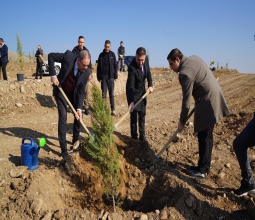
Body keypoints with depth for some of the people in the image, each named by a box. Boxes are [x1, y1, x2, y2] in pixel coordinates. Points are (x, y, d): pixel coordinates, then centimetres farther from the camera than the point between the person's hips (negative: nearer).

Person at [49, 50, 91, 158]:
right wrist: (53, 75, -24)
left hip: (74, 93, 3)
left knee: (79, 116, 4)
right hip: (61, 90, -3)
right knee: (63, 117, -12)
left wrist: (79, 108, -27)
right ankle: (63, 148, -6)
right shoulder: (68, 56, -28)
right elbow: (51, 56, -17)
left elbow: (81, 92, -18)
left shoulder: (87, 72, -22)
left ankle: (75, 140, 27)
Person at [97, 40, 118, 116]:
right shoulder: (101, 55, 4)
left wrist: (115, 76, 0)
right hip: (103, 77, 1)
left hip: (111, 77, -1)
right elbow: (98, 67, 5)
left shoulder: (112, 54, 4)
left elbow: (115, 66, 5)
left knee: (111, 94, 0)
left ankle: (113, 109, 1)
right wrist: (99, 77, 0)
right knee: (104, 94, 5)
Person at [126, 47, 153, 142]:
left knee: (142, 114, 11)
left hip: (142, 91, 6)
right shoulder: (132, 67, -32)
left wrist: (150, 85, -10)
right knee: (134, 114, -4)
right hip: (133, 92, -6)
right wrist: (131, 101, -44)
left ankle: (142, 136, 21)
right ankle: (134, 137, 8)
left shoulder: (146, 59, -13)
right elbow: (130, 85, -35)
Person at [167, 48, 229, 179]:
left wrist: (182, 121, -6)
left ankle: (202, 170, 10)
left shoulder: (184, 73, -19)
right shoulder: (193, 58, 10)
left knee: (204, 137, -1)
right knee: (206, 136, 15)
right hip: (213, 97, 10)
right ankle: (204, 166, 26)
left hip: (207, 103, -10)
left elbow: (186, 100, -16)